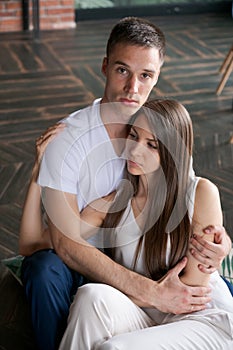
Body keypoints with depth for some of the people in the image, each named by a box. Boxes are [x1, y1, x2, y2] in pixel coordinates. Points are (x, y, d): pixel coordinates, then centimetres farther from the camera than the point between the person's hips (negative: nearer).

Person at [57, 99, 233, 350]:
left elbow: (193, 284, -6)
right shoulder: (112, 199, 1)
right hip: (143, 319, 4)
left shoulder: (201, 193, -8)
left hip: (205, 320, -3)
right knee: (91, 295, -29)